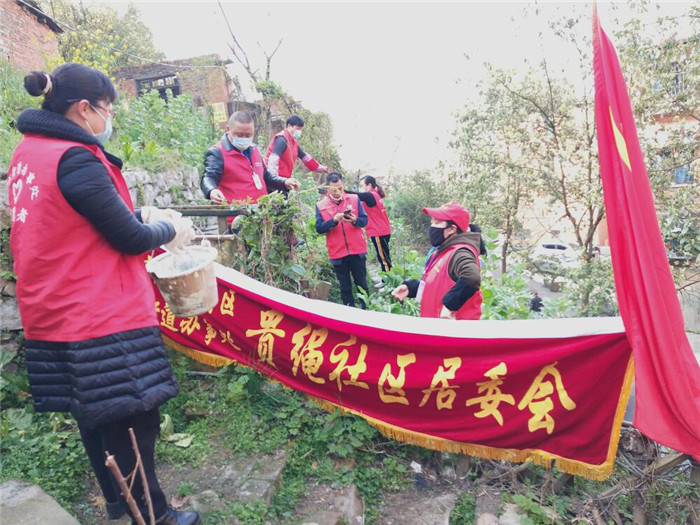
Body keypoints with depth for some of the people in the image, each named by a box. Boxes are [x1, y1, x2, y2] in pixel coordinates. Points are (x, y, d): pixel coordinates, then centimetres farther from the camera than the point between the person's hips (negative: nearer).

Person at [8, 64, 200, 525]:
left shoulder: (28, 154, 10)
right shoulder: (76, 159, -19)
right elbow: (130, 239, -16)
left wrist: (141, 214, 10)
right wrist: (170, 229, 2)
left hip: (53, 318, 10)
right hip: (102, 321, -10)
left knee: (95, 414, 22)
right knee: (130, 419, 4)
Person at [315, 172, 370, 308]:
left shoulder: (354, 199, 1)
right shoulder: (320, 205, -1)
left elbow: (364, 220, -1)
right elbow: (319, 228, -7)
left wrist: (355, 220, -22)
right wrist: (333, 221, -23)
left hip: (357, 250, 0)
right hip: (337, 253, 0)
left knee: (362, 283, 10)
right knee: (345, 286, 10)